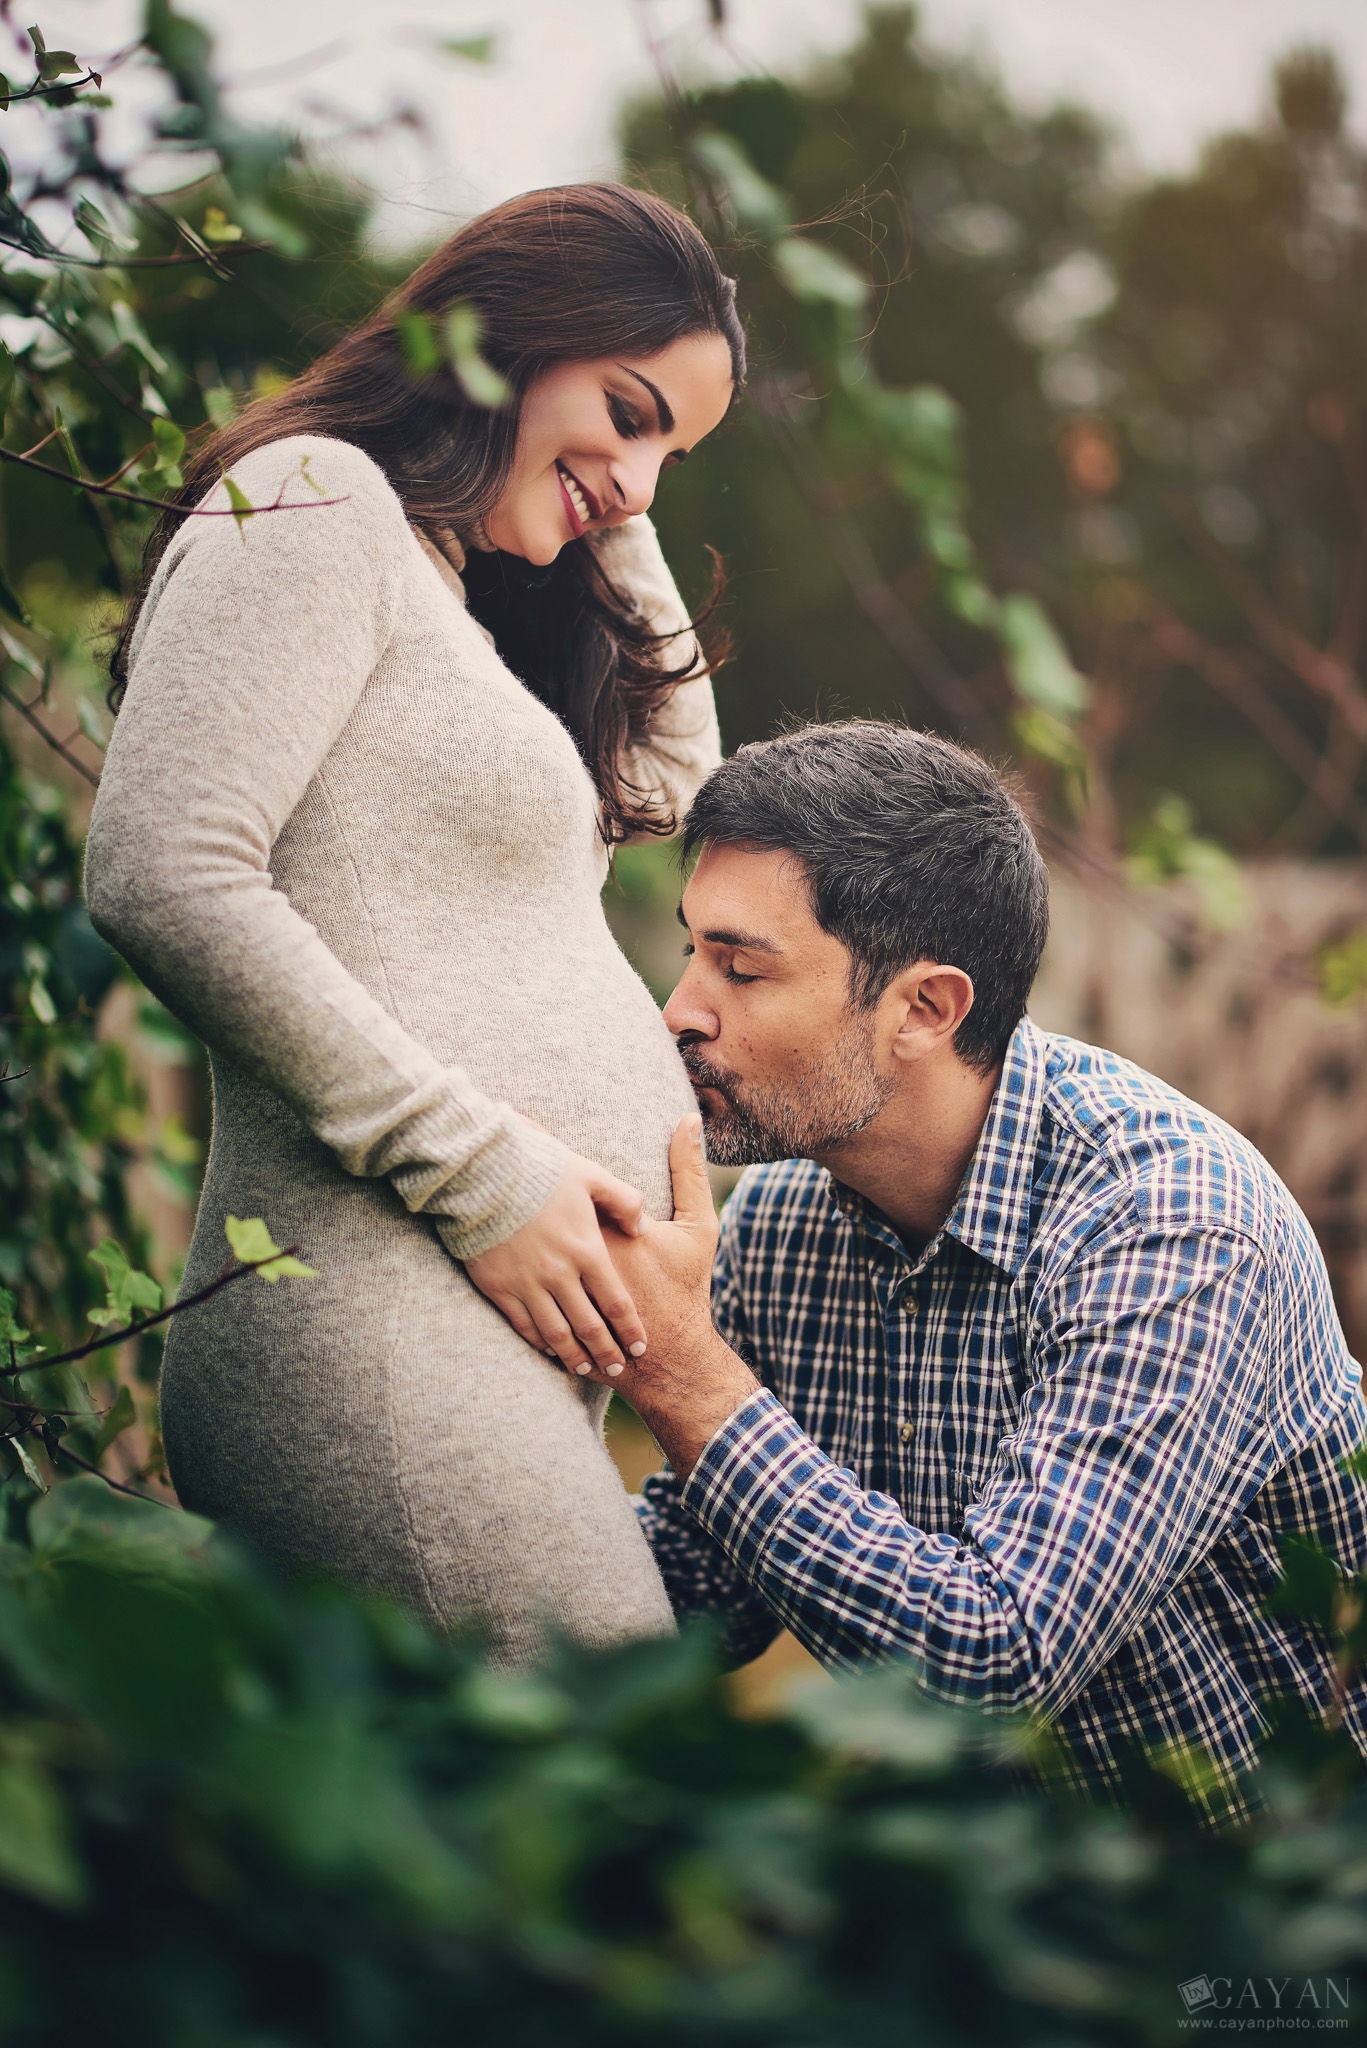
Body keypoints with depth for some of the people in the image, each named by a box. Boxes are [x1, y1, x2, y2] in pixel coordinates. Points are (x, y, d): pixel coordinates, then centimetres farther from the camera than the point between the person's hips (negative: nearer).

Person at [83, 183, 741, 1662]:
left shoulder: (454, 589, 26)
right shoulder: (316, 499, -3)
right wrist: (482, 1172, -13)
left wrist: (605, 520, 27)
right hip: (386, 1322, -10)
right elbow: (163, 879, -15)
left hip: (518, 1345, 10)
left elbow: (667, 773, 38)